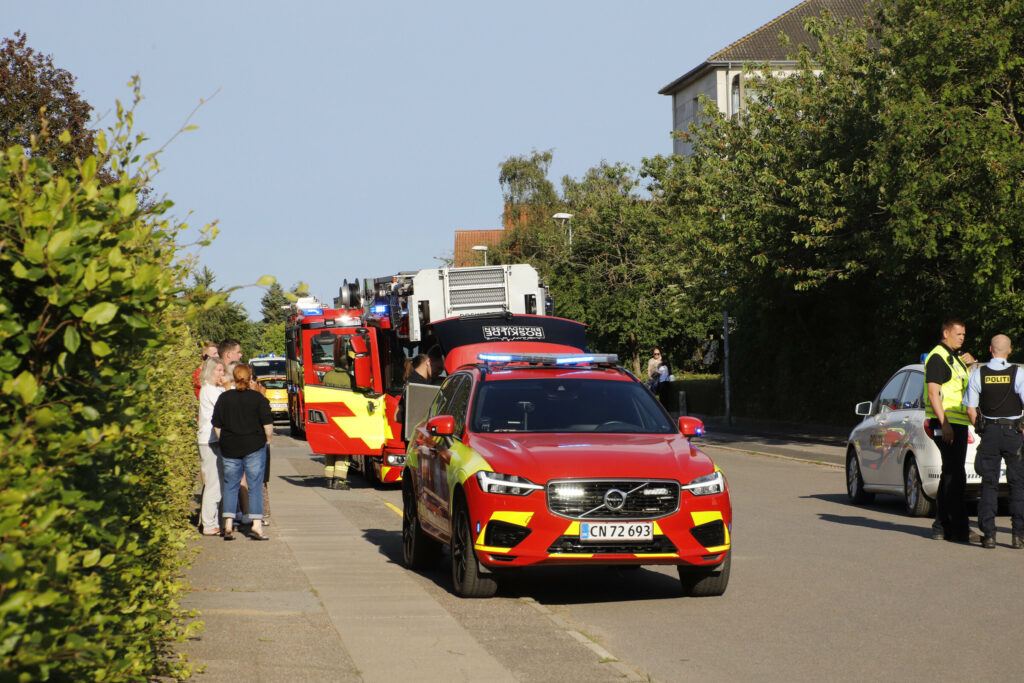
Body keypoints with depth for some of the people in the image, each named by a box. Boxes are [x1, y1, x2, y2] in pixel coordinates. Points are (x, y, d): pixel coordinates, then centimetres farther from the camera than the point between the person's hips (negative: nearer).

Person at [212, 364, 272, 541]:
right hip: (254, 447, -2)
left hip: (230, 449, 2)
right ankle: (257, 524, -4)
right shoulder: (258, 398, -5)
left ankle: (228, 525, 3)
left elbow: (217, 426, 3)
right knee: (255, 486, 2)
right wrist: (265, 440, 11)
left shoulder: (223, 398, 1)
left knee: (230, 486, 9)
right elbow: (268, 425, -6)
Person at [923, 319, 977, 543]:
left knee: (951, 474, 11)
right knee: (954, 474, -12)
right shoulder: (937, 358, -9)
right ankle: (959, 528, -14)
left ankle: (941, 526, 16)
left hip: (958, 423, 10)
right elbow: (933, 392, -17)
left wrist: (969, 365, 12)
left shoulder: (955, 358, 21)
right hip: (945, 423, -10)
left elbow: (967, 387, 32)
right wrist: (944, 423, -24)